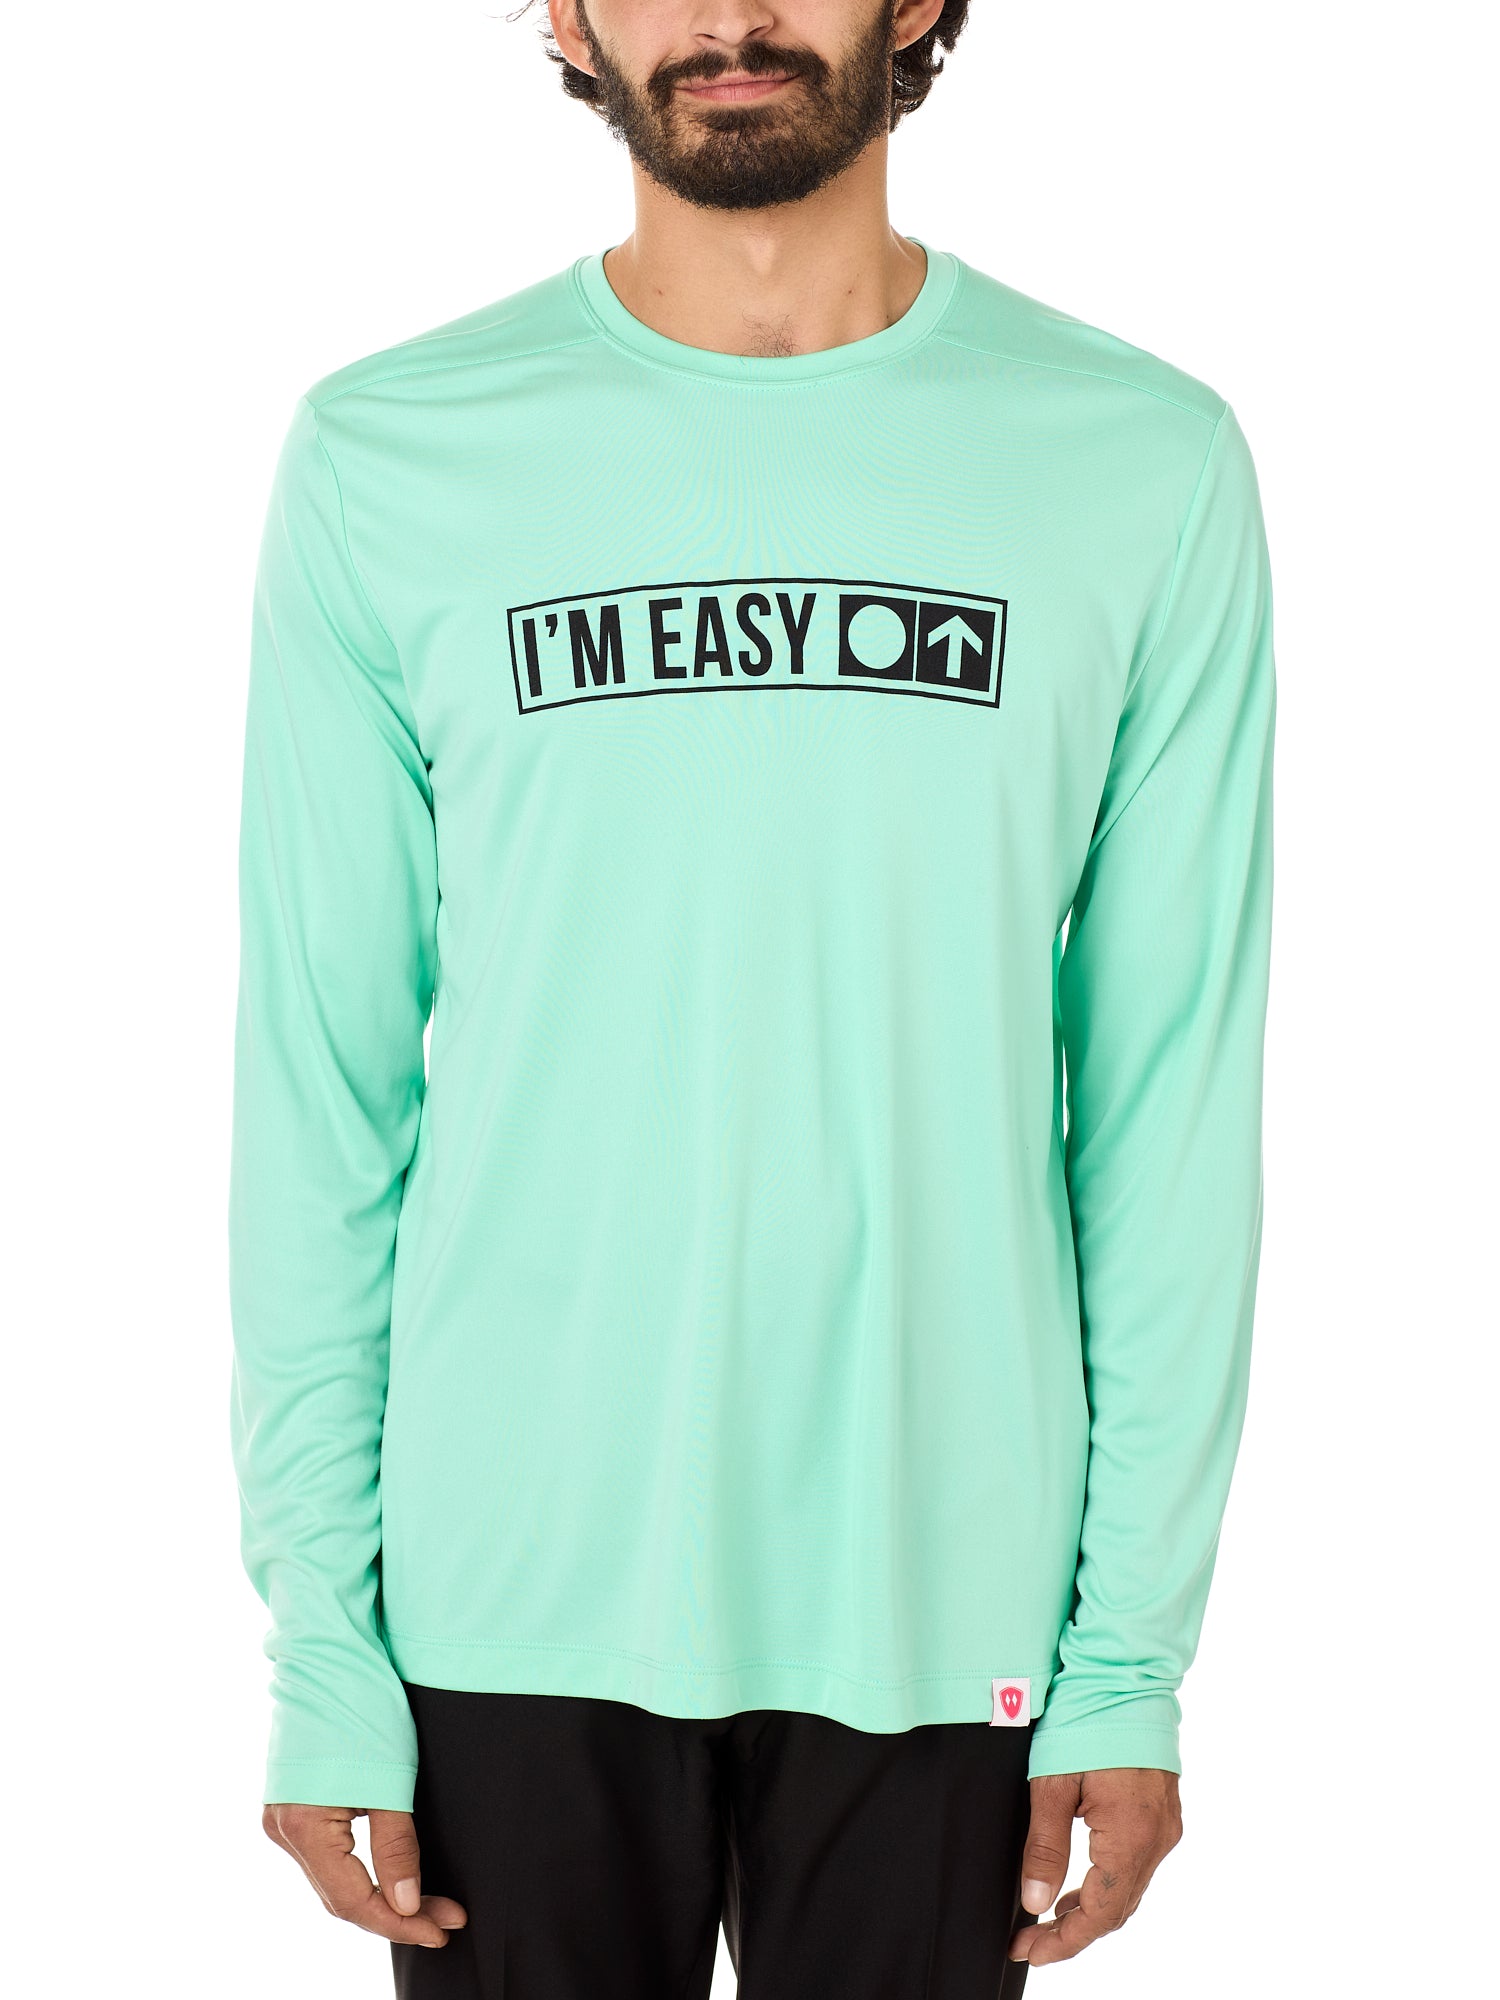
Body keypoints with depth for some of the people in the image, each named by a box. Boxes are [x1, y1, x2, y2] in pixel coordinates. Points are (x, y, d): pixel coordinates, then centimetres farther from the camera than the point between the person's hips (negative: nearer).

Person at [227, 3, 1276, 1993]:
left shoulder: (1147, 467, -3)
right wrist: (320, 1644, -3)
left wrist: (1137, 1645, -1)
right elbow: (319, 1089, -1)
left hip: (941, 1595, 0)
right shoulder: (388, 460, -3)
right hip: (514, 1594, 0)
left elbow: (1173, 1102, 0)